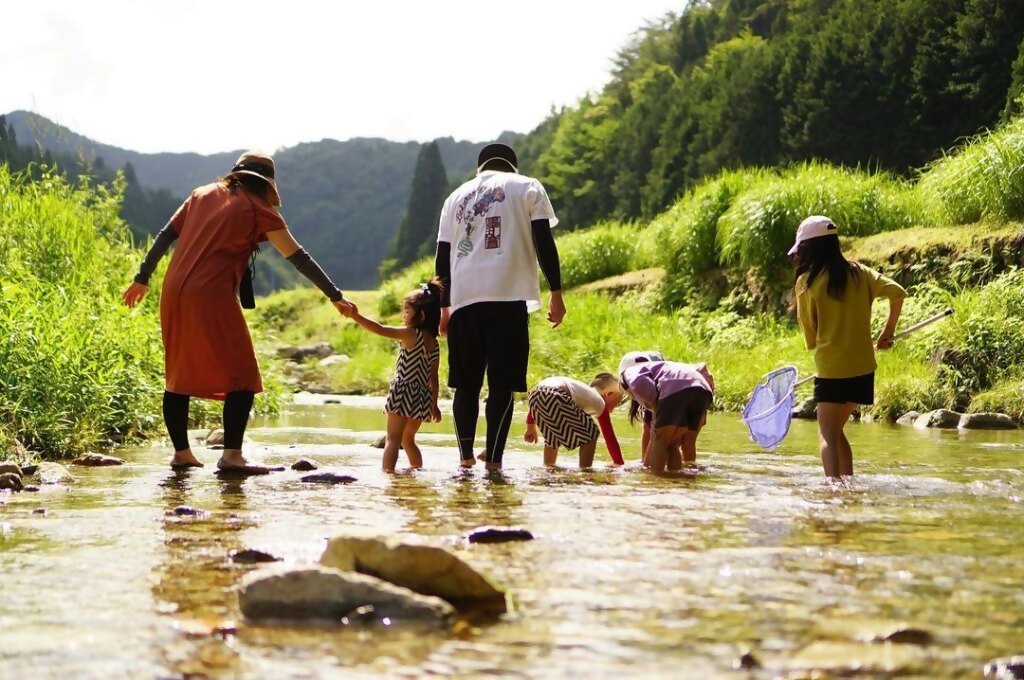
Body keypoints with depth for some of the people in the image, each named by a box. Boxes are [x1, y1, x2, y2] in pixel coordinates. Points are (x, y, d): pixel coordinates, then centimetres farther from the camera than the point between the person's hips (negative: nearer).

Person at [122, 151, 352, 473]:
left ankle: (181, 452, 19)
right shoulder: (259, 210, 3)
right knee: (242, 376, -2)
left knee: (179, 374, 15)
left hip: (174, 293, 6)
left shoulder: (202, 195, 18)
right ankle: (232, 454, -11)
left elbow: (165, 236, 15)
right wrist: (335, 296, 7)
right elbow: (298, 257, 3)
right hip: (213, 296, -6)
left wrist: (142, 279, 20)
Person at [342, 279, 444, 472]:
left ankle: (386, 472, -21)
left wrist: (356, 317, -23)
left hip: (403, 395, -7)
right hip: (422, 397, 7)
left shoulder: (410, 334, -10)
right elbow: (433, 377, 12)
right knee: (408, 439, 24)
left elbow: (380, 330, -21)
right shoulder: (434, 343, 10)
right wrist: (434, 405, 17)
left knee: (392, 438, -10)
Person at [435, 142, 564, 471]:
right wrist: (556, 294, 1)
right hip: (508, 296, -3)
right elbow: (544, 243, 0)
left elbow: (442, 256, 18)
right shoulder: (528, 187, 11)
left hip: (463, 298, 3)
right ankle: (493, 461, -8)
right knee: (502, 385, -3)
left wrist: (445, 307, 22)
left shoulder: (457, 196, 21)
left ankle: (465, 456, 8)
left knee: (466, 384, 12)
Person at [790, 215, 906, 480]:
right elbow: (897, 293, -2)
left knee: (827, 434, -5)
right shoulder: (859, 272, 5)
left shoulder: (807, 281, -7)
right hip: (863, 367, 5)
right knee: (836, 430, 19)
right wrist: (888, 332, 9)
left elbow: (810, 336, -1)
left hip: (831, 369, -5)